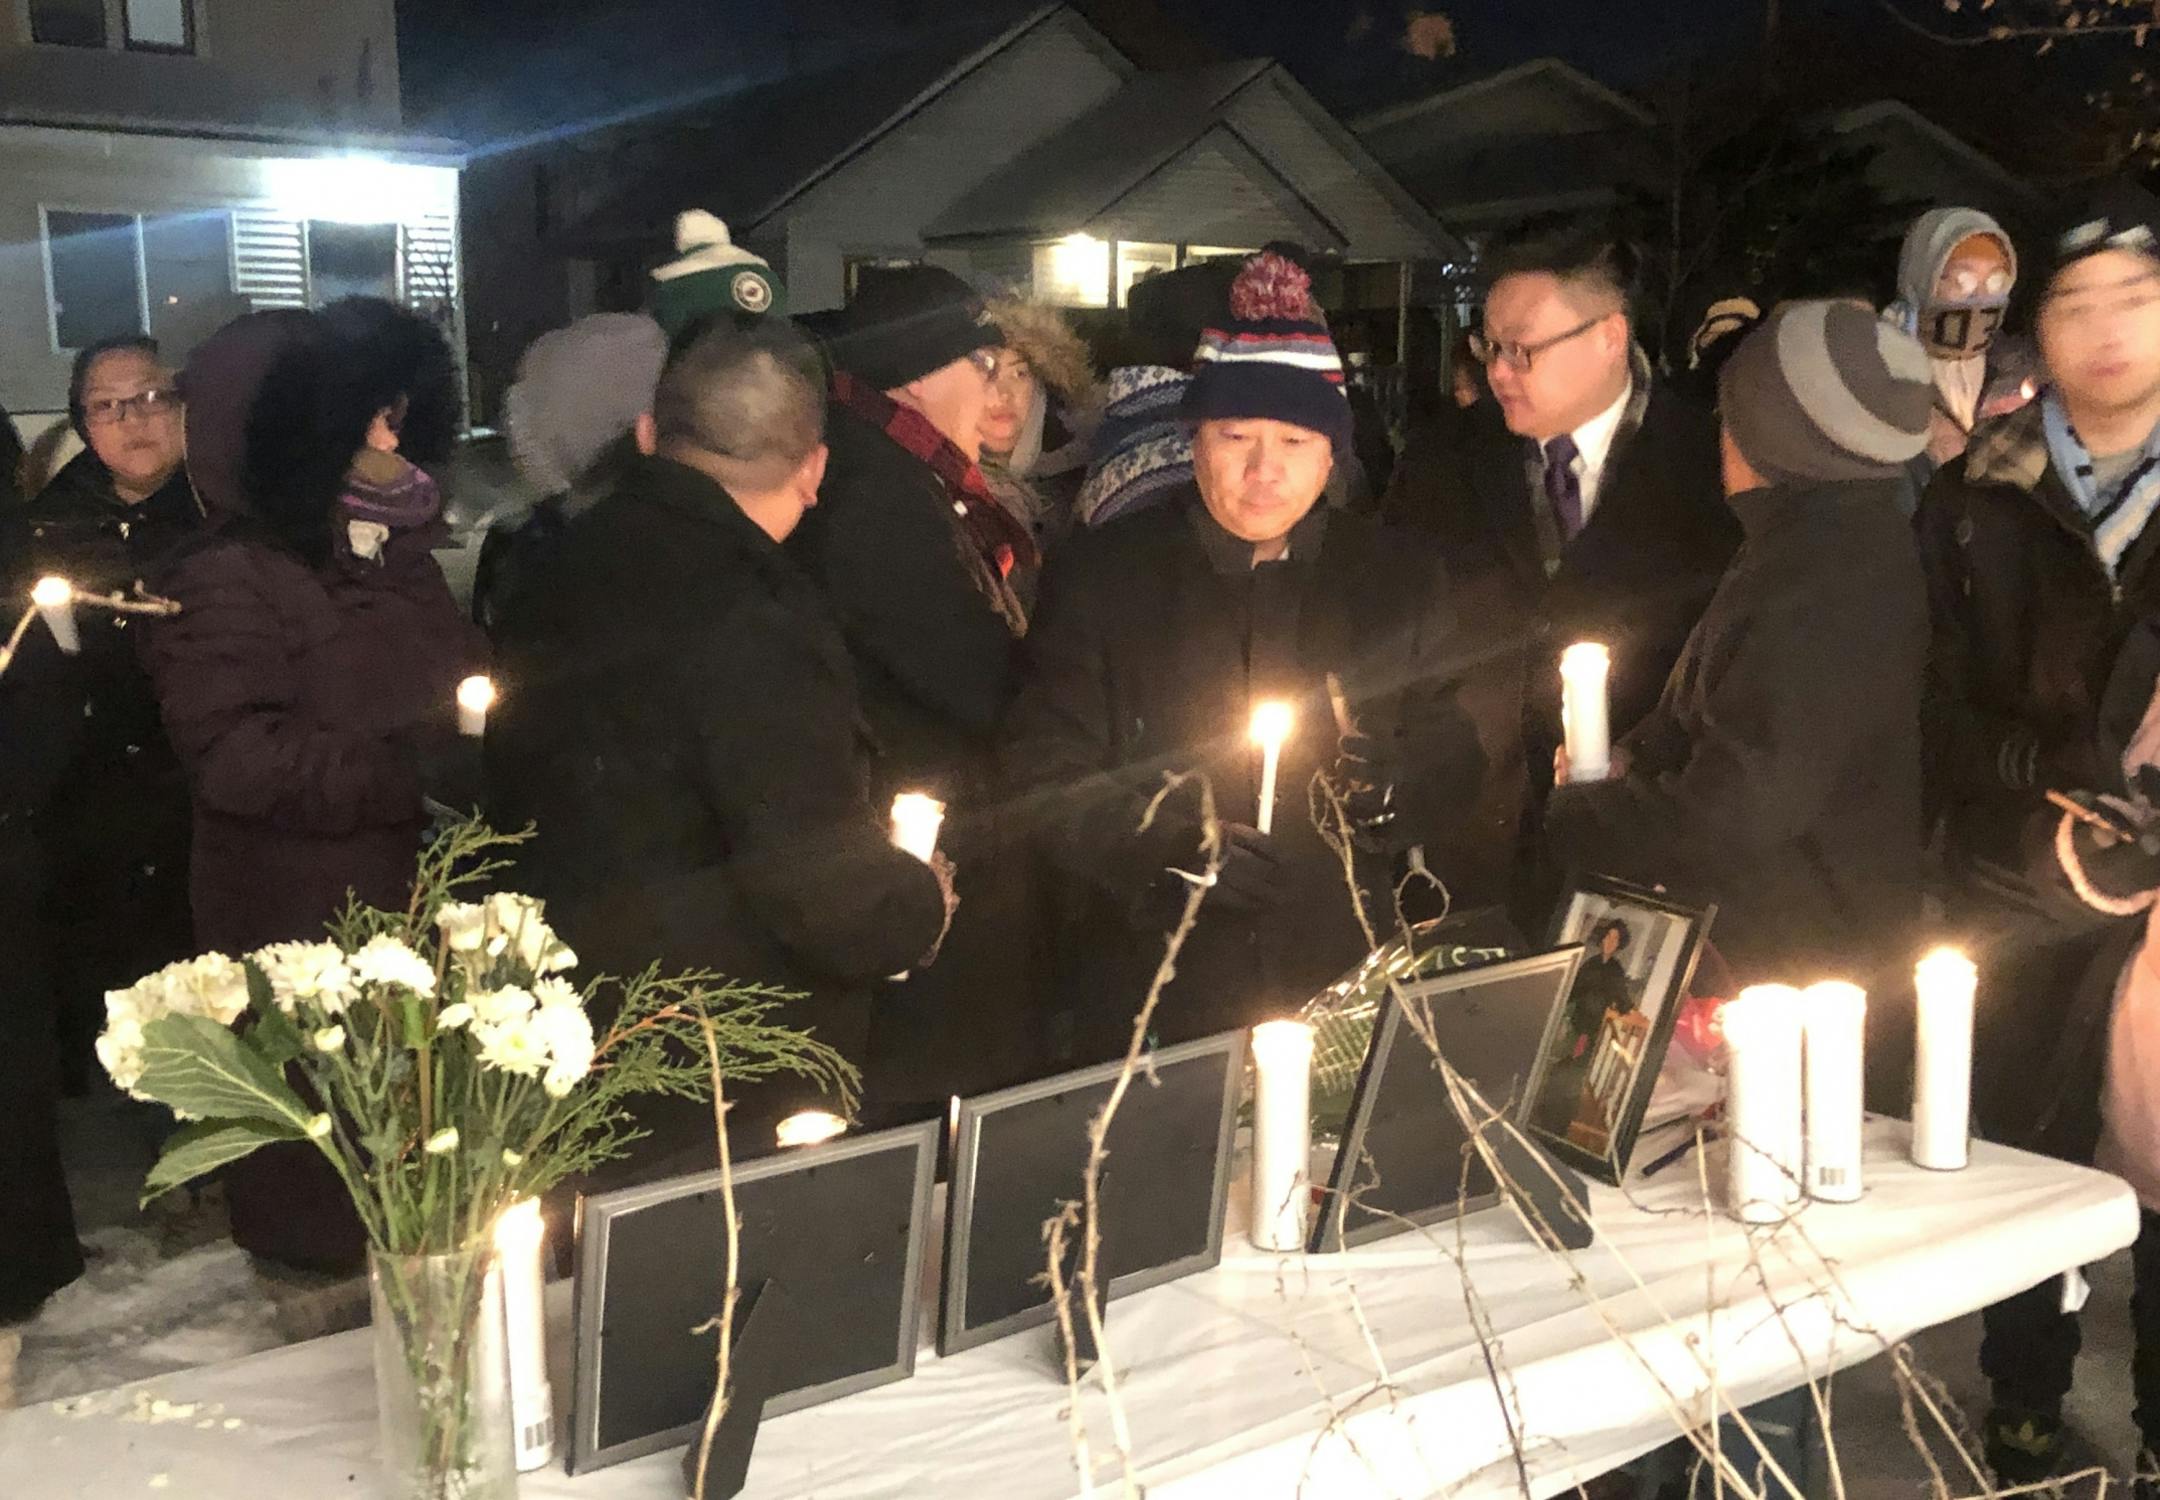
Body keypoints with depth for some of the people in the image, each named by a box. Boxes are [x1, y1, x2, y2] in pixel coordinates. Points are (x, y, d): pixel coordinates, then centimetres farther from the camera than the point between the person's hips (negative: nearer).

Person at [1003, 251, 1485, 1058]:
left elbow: (1453, 759, 8)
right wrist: (1165, 845, -22)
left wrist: (1393, 794, -15)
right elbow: (1045, 778, -5)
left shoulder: (1400, 576, 4)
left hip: (1340, 982, 2)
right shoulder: (1100, 574, -3)